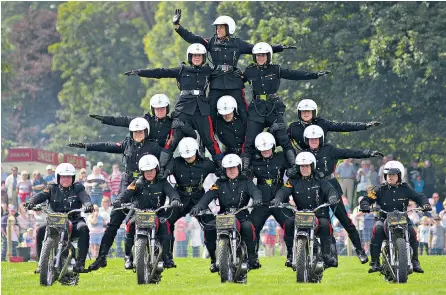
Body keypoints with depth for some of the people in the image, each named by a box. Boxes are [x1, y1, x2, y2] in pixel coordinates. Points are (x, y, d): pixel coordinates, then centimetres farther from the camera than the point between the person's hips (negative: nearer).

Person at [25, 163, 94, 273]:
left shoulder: (78, 188, 9)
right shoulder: (52, 189, 12)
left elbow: (85, 197, -10)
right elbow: (41, 195, -5)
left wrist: (88, 205, -35)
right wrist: (31, 202, -28)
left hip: (74, 221, -1)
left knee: (83, 228, -33)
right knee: (41, 230, -26)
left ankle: (80, 262, -29)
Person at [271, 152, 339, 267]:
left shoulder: (320, 180, 7)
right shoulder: (294, 181, 9)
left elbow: (330, 189, -9)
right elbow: (284, 190, -7)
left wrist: (332, 196, -34)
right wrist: (277, 199, -31)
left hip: (319, 215, -1)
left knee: (325, 224, -33)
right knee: (288, 222, -27)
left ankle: (326, 254, -25)